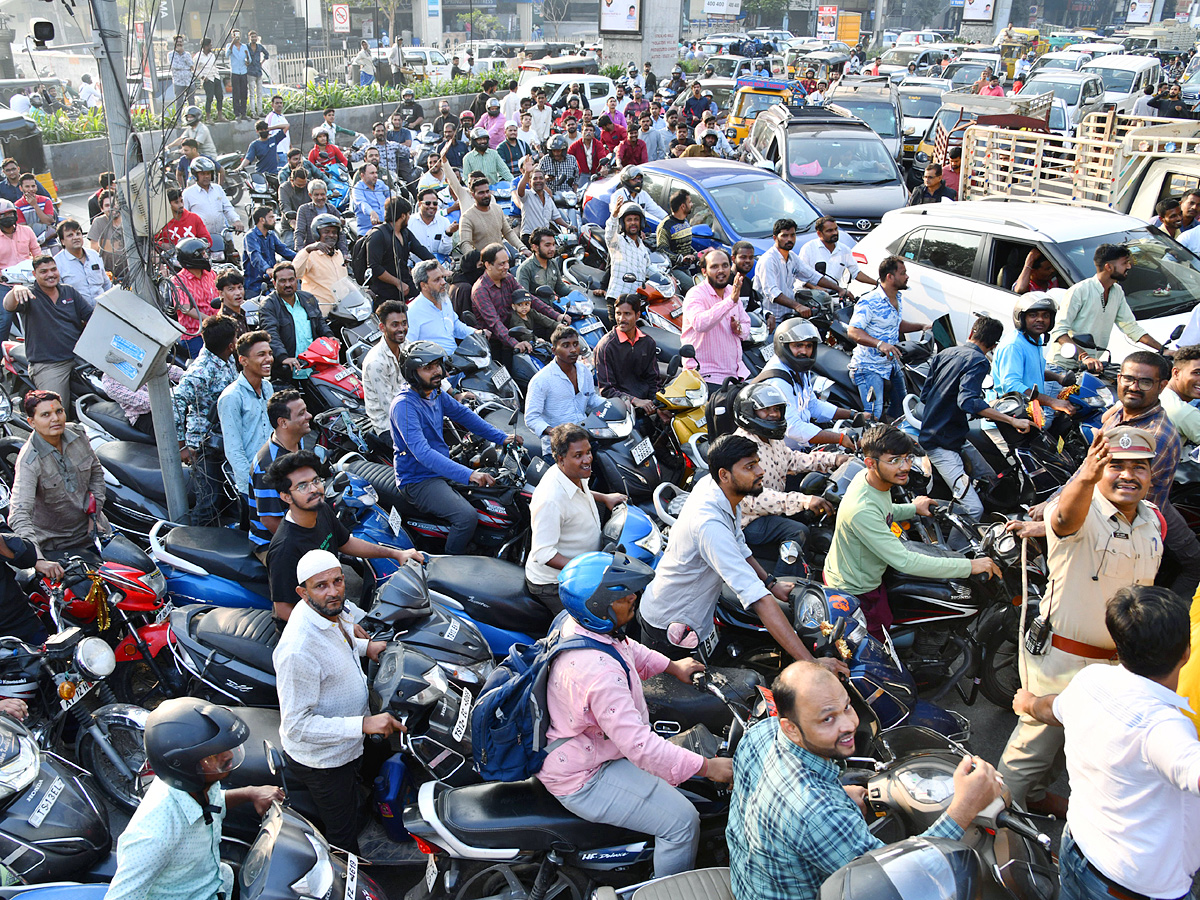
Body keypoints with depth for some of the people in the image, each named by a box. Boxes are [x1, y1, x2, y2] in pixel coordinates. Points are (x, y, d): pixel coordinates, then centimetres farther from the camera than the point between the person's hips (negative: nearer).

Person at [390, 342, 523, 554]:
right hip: (418, 480, -9)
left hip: (442, 469, 9)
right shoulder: (404, 405, -24)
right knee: (467, 516, -27)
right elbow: (422, 453, -35)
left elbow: (463, 414, 19)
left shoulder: (435, 393, 4)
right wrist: (468, 474, -44)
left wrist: (502, 437, 10)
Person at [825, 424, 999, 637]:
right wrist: (969, 566, -32)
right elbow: (904, 562, -36)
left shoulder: (869, 477, -9)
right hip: (855, 591, -8)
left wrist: (913, 508, 18)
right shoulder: (862, 510, -38)